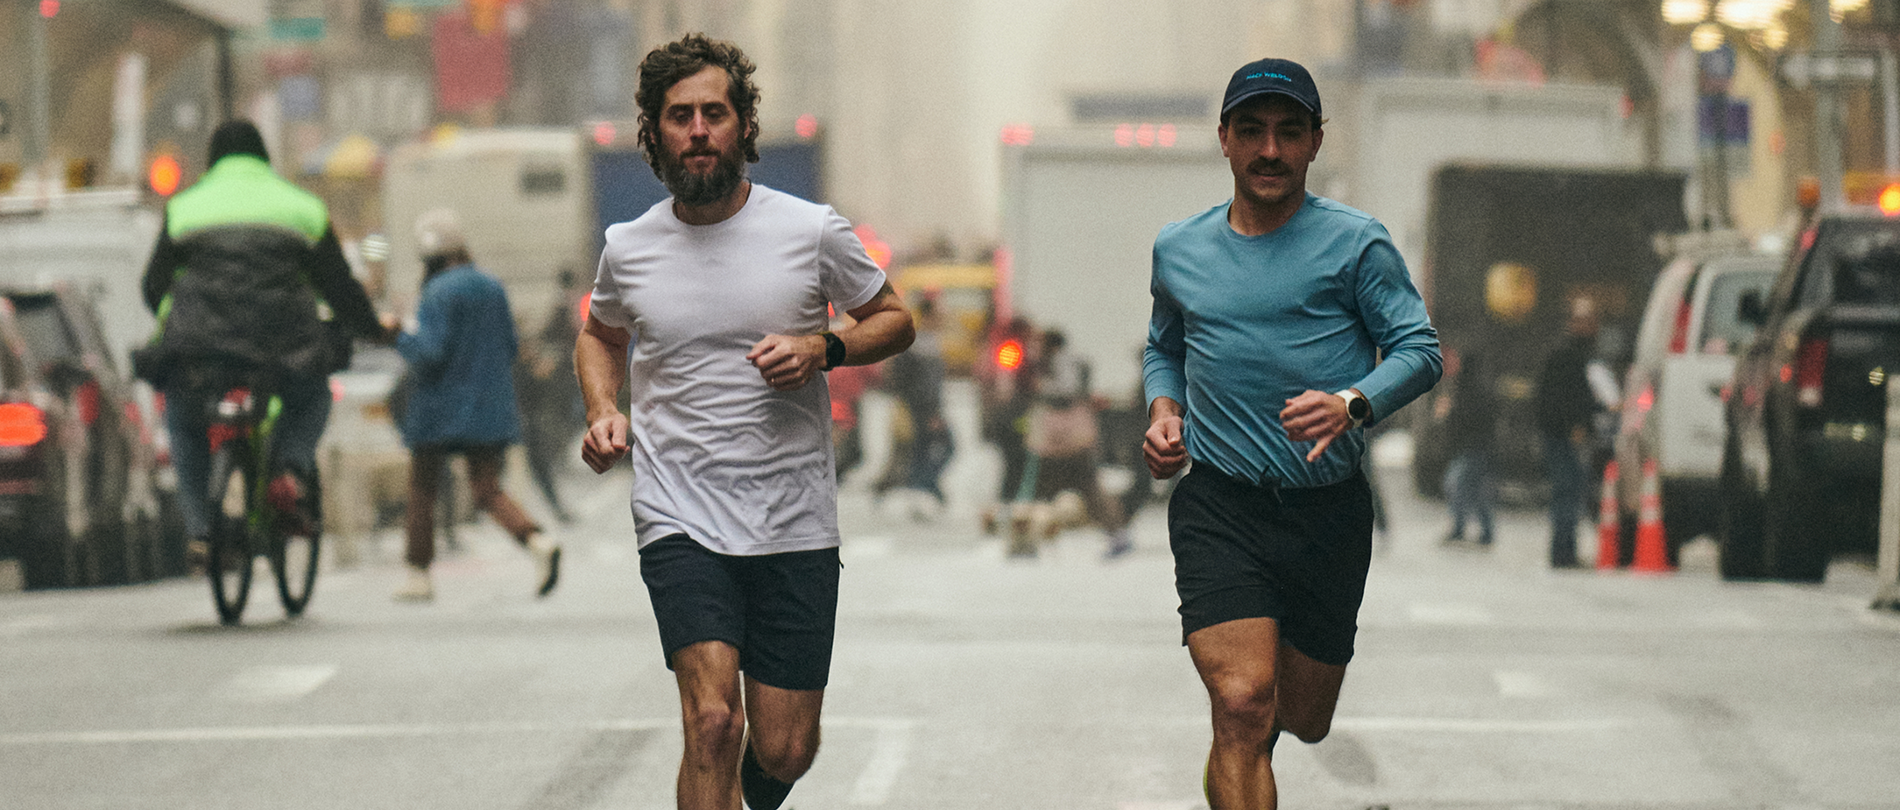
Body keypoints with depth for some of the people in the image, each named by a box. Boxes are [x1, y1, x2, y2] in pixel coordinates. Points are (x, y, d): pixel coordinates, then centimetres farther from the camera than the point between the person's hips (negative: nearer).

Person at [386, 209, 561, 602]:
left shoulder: (439, 293, -14)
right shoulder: (492, 287, 7)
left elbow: (429, 352, -21)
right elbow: (510, 348, 11)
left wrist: (397, 337, -6)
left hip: (442, 409, -6)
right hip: (490, 410, 6)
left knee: (421, 489, 11)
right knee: (488, 491, 4)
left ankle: (419, 573, 14)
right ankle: (539, 543, -20)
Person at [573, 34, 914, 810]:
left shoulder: (812, 231, -3)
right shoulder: (627, 249, 3)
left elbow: (893, 319, 11)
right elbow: (600, 335, 24)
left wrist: (824, 349, -9)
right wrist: (602, 412, 4)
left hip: (796, 523, 1)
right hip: (681, 519, 0)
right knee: (712, 721, -21)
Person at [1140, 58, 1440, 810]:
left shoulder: (1356, 243, -2)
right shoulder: (1178, 249, 8)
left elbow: (1420, 350, -5)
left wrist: (1352, 404, -24)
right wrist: (1163, 410, 5)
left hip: (1330, 513, 0)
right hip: (1218, 504, 0)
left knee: (1303, 719, 13)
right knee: (1243, 706, -20)